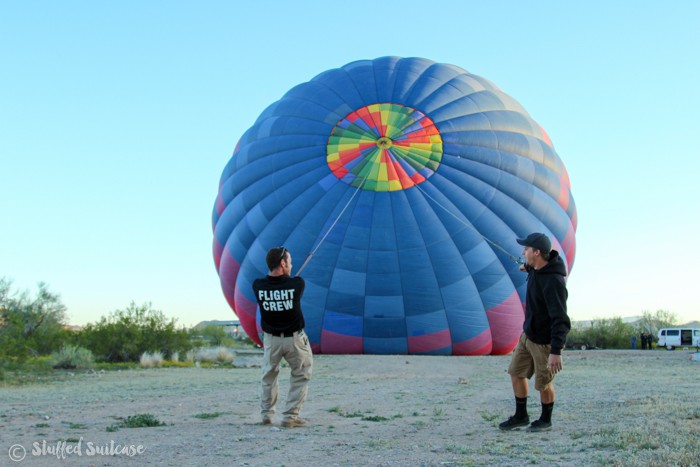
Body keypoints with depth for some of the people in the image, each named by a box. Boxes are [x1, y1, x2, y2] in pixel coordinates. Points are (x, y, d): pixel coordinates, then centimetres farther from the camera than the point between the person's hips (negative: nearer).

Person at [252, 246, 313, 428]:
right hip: (295, 339, -2)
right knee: (301, 376, 14)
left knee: (269, 376, 23)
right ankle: (290, 416, 8)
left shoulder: (258, 285, -14)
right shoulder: (297, 283, -19)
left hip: (271, 339, 3)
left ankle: (266, 414, 27)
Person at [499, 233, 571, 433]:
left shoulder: (553, 282, -31)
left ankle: (545, 420, 30)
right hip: (528, 334, 9)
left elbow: (560, 319, -34)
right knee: (516, 373, 13)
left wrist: (556, 351, -39)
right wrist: (529, 267, 43)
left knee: (543, 383, 8)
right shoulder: (538, 268, -5)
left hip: (545, 341, -8)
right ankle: (521, 416, 28)